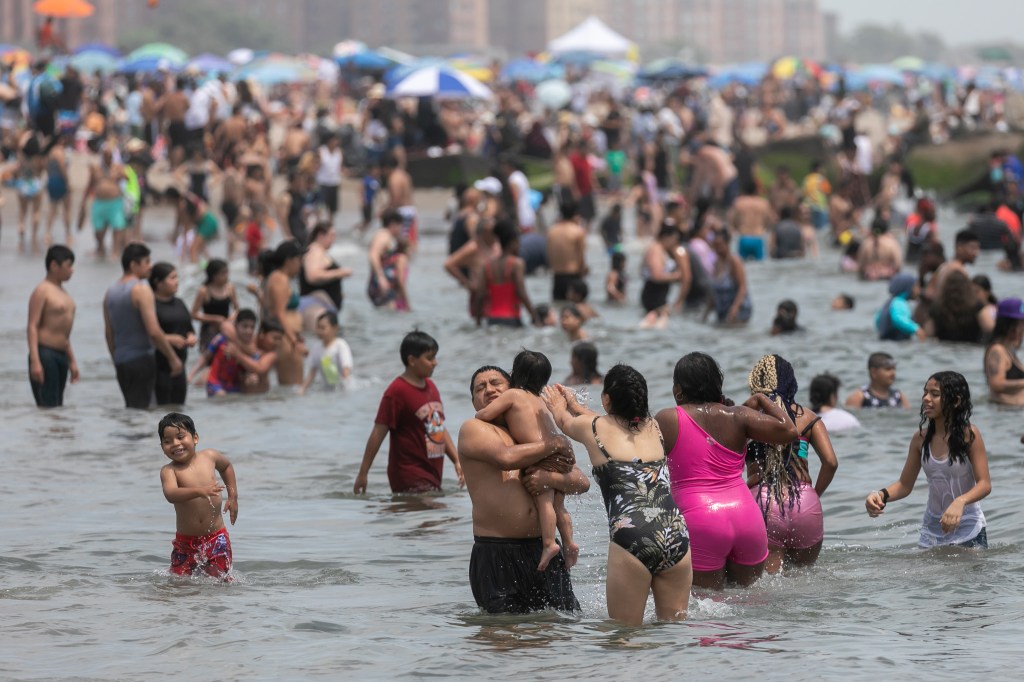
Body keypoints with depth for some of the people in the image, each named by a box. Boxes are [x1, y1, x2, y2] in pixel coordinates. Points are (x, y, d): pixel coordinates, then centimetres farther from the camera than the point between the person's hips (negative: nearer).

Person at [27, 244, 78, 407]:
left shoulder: (62, 292, 20)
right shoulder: (42, 290, -8)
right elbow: (32, 326, -14)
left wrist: (72, 360, 25)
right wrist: (35, 361, -23)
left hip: (61, 356, 9)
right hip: (45, 354, -9)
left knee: (57, 405, 6)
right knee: (48, 407, -15)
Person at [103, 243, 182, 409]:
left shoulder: (111, 292, 11)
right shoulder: (141, 290, -12)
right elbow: (154, 331, -19)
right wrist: (173, 358, -11)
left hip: (121, 362, 7)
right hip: (141, 359, -7)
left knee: (130, 408, 16)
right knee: (139, 408, -6)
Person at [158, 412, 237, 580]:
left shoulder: (210, 457, 1)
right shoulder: (169, 471, -12)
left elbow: (226, 466, 26)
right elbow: (171, 495, -34)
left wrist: (233, 497, 20)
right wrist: (199, 491, -49)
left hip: (216, 539, 2)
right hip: (186, 541, -2)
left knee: (221, 580, -1)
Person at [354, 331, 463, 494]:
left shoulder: (431, 387, 14)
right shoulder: (396, 392, -12)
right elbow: (379, 433, -12)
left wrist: (457, 461, 15)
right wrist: (363, 474, -12)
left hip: (432, 475, 8)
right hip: (409, 478, -8)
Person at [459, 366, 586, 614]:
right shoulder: (473, 429, 3)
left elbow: (581, 483, 12)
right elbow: (506, 457, -18)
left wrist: (550, 478, -10)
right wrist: (554, 444, -7)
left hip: (543, 550, 5)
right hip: (496, 556, -5)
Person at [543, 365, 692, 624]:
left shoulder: (592, 427, 8)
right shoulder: (652, 428, 19)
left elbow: (564, 421, 34)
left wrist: (558, 407, 57)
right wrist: (575, 406, 58)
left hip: (631, 541, -4)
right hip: (676, 538, 4)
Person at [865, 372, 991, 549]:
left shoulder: (969, 434, -12)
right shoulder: (921, 438, 0)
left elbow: (984, 484, -16)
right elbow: (904, 485, 6)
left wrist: (960, 502, -36)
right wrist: (880, 495, -15)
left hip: (968, 533, -4)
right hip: (932, 531, 4)